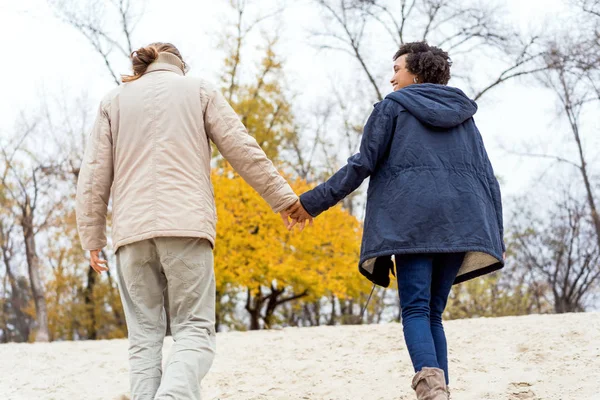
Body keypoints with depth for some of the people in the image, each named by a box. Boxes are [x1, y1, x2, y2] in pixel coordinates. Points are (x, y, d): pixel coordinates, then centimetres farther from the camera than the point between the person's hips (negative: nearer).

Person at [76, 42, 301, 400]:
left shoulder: (114, 100, 18)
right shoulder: (199, 90, 13)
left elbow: (93, 176, 12)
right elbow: (244, 151, 7)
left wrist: (93, 237, 15)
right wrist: (284, 198, 14)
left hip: (132, 230, 2)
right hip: (186, 225, -2)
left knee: (144, 337, 6)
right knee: (194, 331, -4)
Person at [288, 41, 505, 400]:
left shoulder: (394, 105, 10)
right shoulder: (463, 113, 23)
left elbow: (363, 164, 3)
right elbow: (486, 176, 16)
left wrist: (314, 202, 8)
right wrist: (496, 235, 16)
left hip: (412, 217, -4)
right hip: (459, 223, 4)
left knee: (416, 309, -10)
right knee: (434, 313, 10)